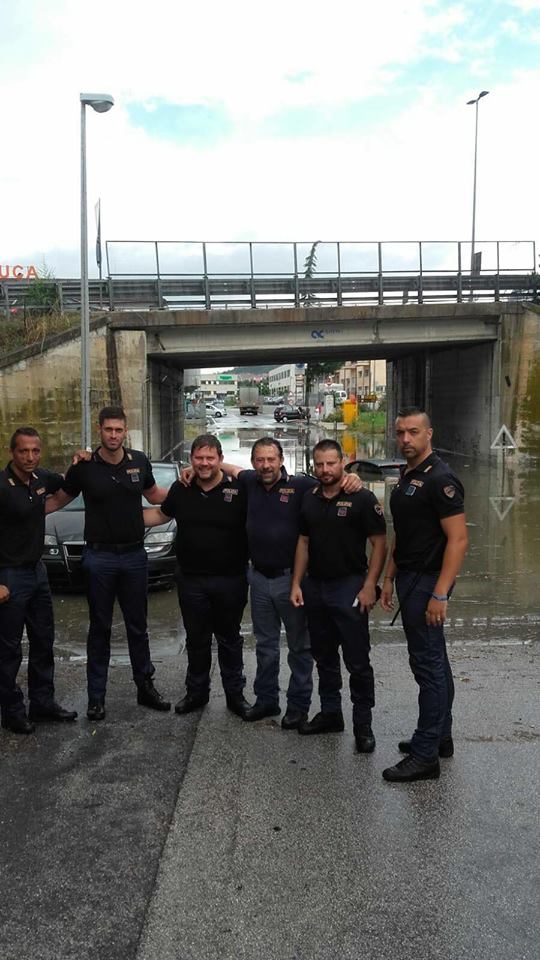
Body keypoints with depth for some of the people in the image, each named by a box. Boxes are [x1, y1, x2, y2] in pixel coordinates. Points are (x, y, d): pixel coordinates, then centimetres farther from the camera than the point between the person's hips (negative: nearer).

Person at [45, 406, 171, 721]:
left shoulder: (139, 461, 0)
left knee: (138, 626, 13)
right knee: (100, 628, 8)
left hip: (134, 555, 2)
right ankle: (97, 695, 19)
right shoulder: (84, 467, -6)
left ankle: (145, 687, 26)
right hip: (99, 557, -2)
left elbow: (154, 495, 16)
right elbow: (58, 500, 6)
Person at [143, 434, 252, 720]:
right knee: (196, 640, 16)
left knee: (229, 640, 13)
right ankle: (196, 692, 33)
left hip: (230, 580, -3)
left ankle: (235, 694, 28)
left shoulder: (238, 490, -11)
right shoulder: (181, 490, 3)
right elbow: (161, 514, 19)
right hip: (191, 580, 3)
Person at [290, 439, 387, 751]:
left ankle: (363, 724, 12)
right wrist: (296, 584, 8)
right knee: (324, 657, 16)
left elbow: (380, 544, -10)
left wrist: (369, 586, -17)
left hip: (349, 587, -6)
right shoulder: (309, 501, 9)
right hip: (315, 587, 6)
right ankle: (330, 713, 30)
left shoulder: (362, 499, -9)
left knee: (358, 661, 0)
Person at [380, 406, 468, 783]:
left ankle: (425, 755, 4)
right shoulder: (406, 477, 12)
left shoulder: (440, 478, -16)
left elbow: (458, 539, -21)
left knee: (428, 663, -4)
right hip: (409, 579, 9)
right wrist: (390, 578, 16)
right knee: (434, 661, 16)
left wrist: (440, 595, -23)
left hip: (428, 582, -9)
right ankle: (440, 737, 29)